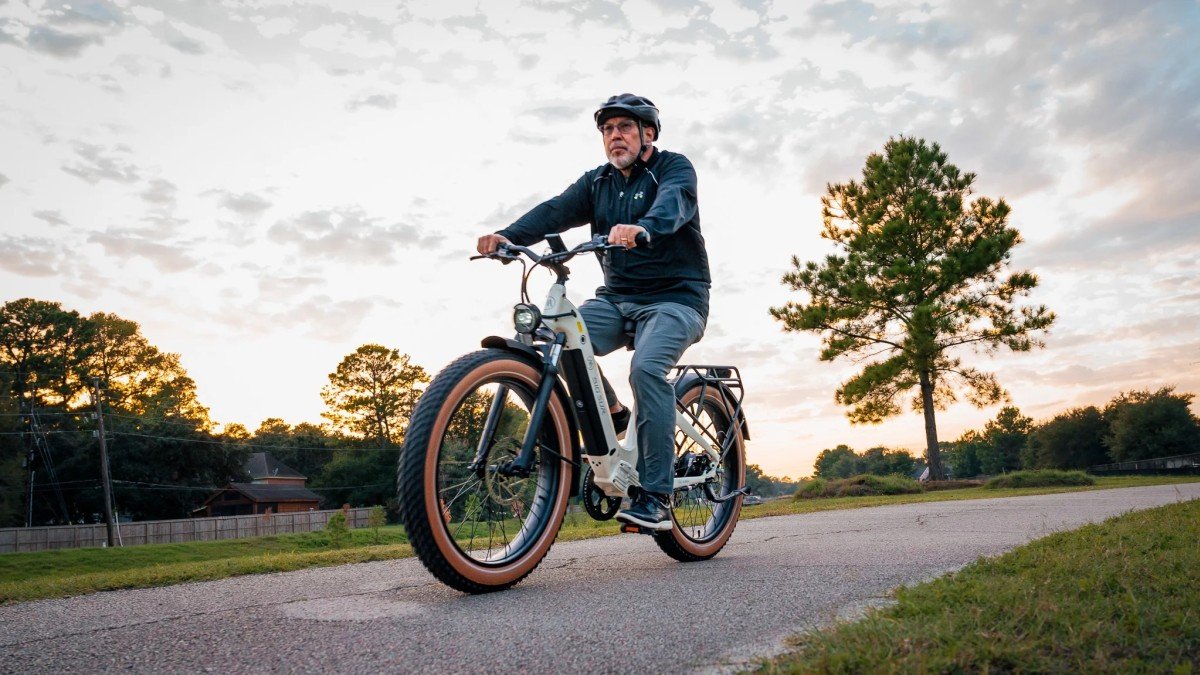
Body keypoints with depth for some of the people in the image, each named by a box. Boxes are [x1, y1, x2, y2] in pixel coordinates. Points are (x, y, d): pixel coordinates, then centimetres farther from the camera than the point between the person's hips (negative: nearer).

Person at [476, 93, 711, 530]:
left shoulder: (674, 168, -2)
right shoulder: (597, 182, 12)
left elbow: (673, 202, -26)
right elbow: (556, 210, -6)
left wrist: (643, 228, -50)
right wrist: (508, 236, -25)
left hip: (675, 297, -5)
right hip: (617, 298, 5)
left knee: (646, 368, -31)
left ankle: (656, 497, -22)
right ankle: (611, 414, 3)